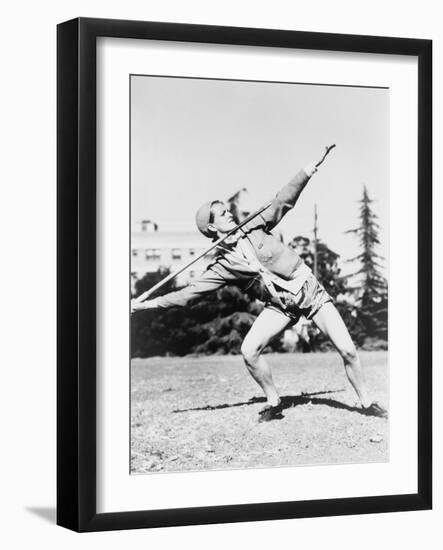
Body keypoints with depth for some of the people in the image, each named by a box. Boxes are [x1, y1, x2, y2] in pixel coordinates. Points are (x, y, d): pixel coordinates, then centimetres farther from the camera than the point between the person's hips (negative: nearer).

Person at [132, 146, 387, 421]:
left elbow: (283, 201, -7)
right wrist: (144, 304, -10)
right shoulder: (223, 265, -3)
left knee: (347, 350, -10)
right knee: (249, 350, -17)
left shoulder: (254, 228, -1)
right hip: (280, 305, 1)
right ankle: (274, 403, 3)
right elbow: (188, 292, -5)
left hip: (310, 290, -1)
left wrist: (305, 174, -19)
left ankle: (367, 403, 6)